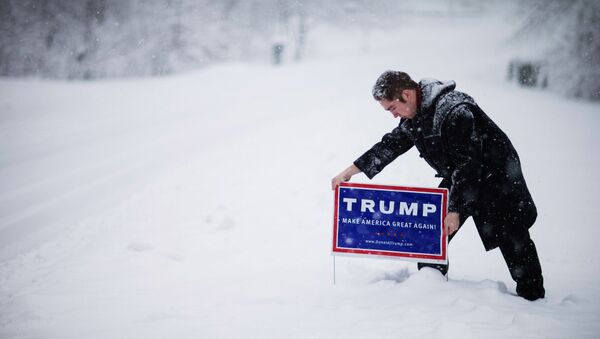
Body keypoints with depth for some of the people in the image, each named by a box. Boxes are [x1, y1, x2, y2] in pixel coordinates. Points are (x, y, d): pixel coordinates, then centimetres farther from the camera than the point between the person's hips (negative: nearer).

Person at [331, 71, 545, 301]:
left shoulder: (454, 111, -31)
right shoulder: (413, 117, -3)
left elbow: (467, 165, -30)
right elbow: (389, 146, 10)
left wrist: (455, 209, -26)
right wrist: (350, 172, 8)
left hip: (496, 176, -8)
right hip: (458, 178, 8)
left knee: (512, 239, -4)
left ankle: (532, 297, 7)